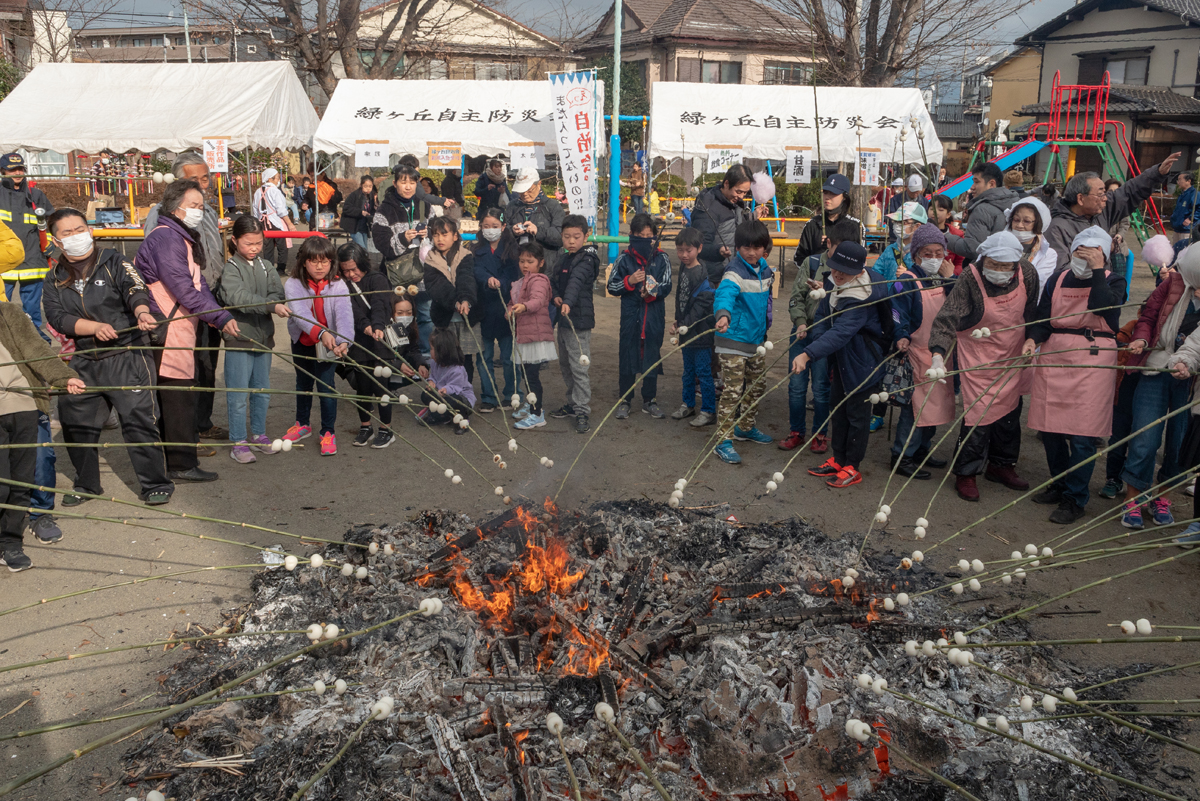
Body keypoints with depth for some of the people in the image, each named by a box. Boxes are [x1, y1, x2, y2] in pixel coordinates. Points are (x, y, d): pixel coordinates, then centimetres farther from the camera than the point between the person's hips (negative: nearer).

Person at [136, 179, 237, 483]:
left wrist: (217, 315, 6)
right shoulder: (165, 238, -14)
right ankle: (182, 464, 1)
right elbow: (184, 290, -21)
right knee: (179, 395, -5)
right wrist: (221, 317, -21)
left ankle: (167, 460, 25)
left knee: (171, 396, 15)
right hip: (167, 330, -11)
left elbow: (199, 285, 19)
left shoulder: (185, 239, 20)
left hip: (180, 329, 11)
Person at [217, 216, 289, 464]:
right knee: (238, 395, -1)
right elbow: (239, 298, -24)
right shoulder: (231, 269, -8)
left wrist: (263, 304, -22)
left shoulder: (266, 266, 10)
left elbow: (278, 292, -2)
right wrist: (271, 306, -35)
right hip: (239, 339, -6)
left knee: (262, 390, 15)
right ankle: (238, 442, 8)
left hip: (263, 336, 6)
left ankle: (257, 434, 30)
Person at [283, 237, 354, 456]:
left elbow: (344, 314, -31)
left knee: (326, 386, -6)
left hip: (328, 344, -2)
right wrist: (320, 332, -50)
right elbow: (300, 312, -33)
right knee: (303, 383, 20)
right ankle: (302, 425, 40)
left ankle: (328, 432, 11)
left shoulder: (338, 286, -17)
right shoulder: (293, 284, -17)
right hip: (301, 341, 2)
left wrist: (344, 341, -49)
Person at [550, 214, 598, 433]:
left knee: (578, 367, -9)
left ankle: (583, 412, -3)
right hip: (564, 319, 9)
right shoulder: (564, 258, 13)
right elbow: (554, 280, 21)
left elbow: (576, 282, -32)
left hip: (579, 320, -9)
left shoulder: (586, 260, -14)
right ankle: (573, 404, 32)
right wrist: (556, 295, 0)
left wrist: (568, 302, -48)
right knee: (565, 365, 18)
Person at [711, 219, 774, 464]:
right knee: (733, 390, -8)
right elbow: (725, 293, -39)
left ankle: (746, 428, 38)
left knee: (757, 385, 19)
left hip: (757, 339, 8)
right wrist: (723, 314, -58)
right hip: (733, 340, -8)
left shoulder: (764, 269, 6)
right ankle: (723, 441, -1)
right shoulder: (735, 272, -19)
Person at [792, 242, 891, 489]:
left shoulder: (860, 299, -30)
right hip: (841, 359, 9)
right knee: (838, 407, 17)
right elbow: (823, 315, 8)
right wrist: (815, 340, -10)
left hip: (862, 363, -9)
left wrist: (808, 354, -49)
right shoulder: (835, 284, -3)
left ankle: (852, 467, 15)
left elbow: (840, 332, -40)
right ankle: (838, 459, 31)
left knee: (857, 412, 3)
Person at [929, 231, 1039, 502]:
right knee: (978, 413, -7)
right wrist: (938, 353, -41)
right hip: (978, 357, -5)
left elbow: (1031, 312, 9)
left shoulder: (1027, 274, -9)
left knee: (1010, 409, 15)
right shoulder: (970, 278, -23)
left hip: (1012, 356, 5)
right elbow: (947, 317, -29)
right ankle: (966, 473, 8)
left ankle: (1001, 463, 35)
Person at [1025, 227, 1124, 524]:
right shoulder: (1058, 279, 11)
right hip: (1053, 356, 4)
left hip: (1092, 360, -3)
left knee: (1082, 434, -6)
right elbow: (1043, 318, 7)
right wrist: (1032, 339, -12)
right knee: (1049, 427, 7)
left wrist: (1096, 270, -14)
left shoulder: (1113, 281, 3)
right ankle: (1060, 485, 28)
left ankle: (1075, 499, 5)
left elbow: (1101, 306, -17)